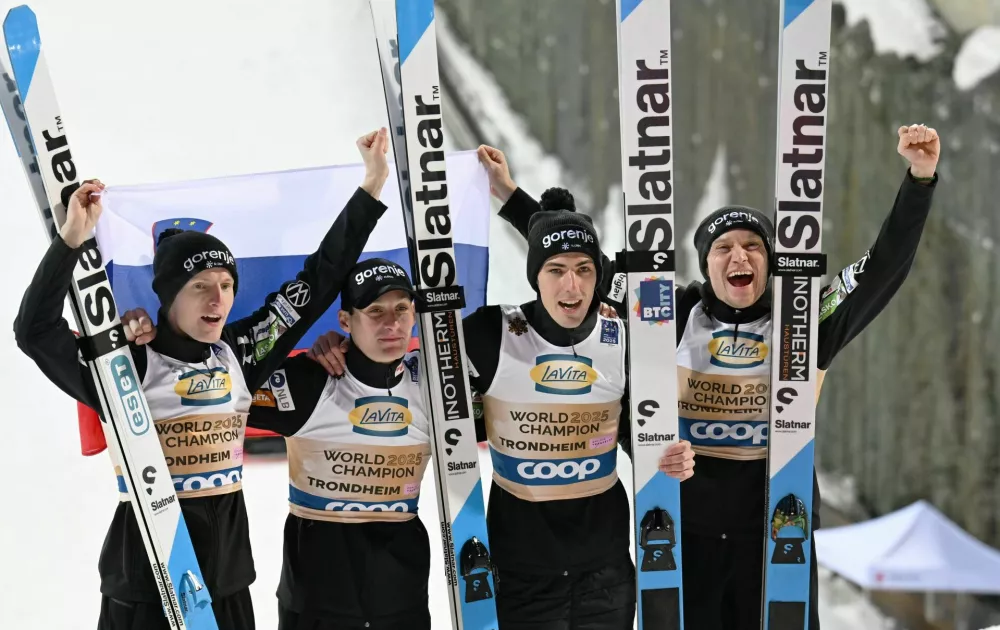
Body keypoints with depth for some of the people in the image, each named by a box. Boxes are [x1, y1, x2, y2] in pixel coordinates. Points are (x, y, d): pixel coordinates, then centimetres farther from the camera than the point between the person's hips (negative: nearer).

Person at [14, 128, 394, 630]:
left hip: (228, 581, 5)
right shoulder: (126, 365, -8)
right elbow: (35, 331, -20)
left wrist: (371, 188, 6)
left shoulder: (240, 352, 4)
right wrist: (72, 239, -28)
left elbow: (319, 278, 8)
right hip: (144, 588, -5)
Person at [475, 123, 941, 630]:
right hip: (685, 530, 1)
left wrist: (919, 178, -15)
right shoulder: (673, 317, 1)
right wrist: (509, 195, 2)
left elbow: (886, 266, -5)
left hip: (779, 531, 0)